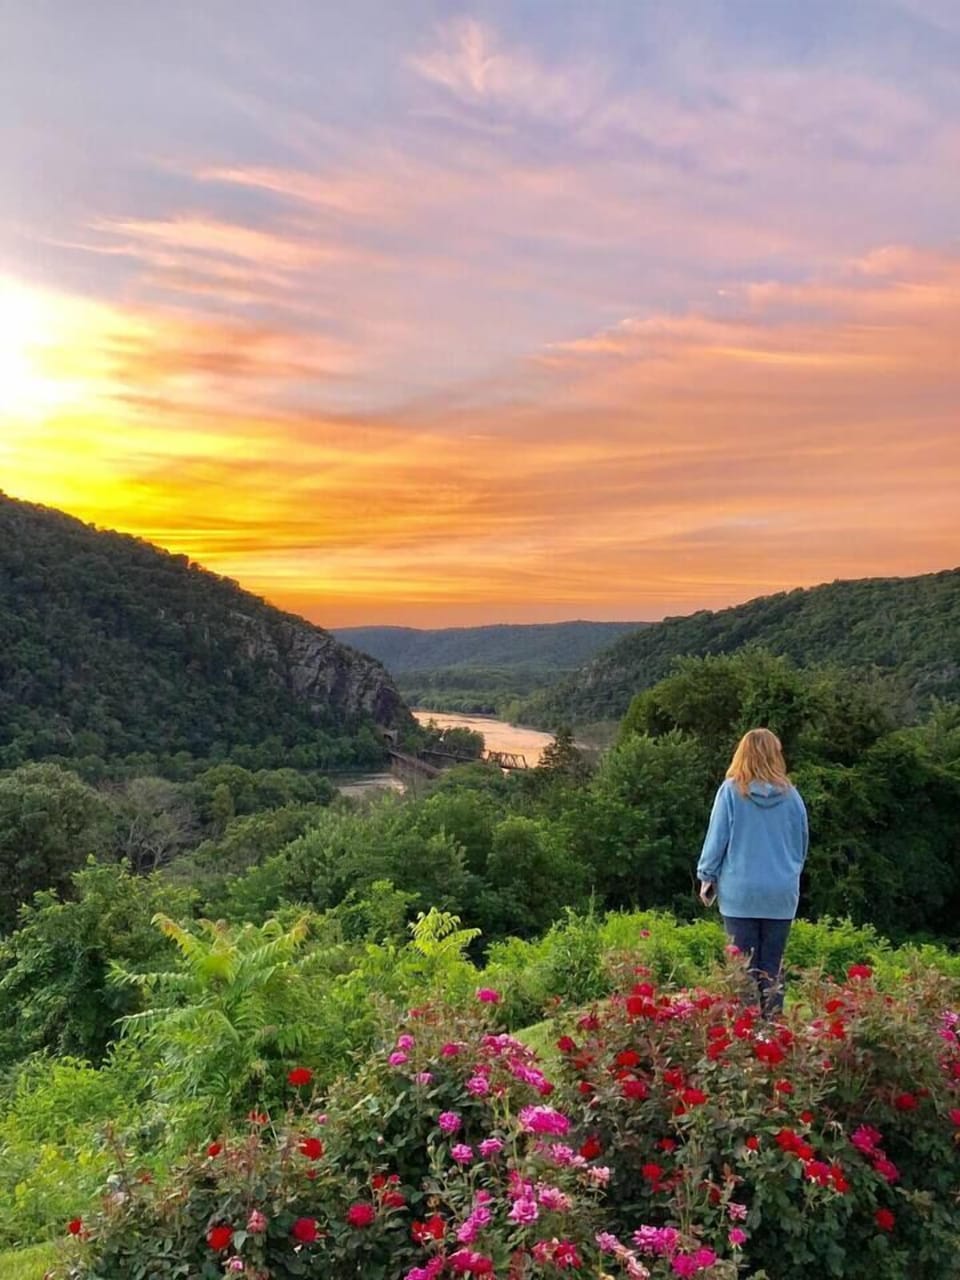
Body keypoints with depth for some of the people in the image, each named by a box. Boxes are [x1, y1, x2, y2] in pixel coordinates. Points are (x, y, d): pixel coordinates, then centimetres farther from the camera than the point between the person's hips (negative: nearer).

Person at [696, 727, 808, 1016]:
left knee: (744, 967, 4)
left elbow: (716, 838, -4)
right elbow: (802, 844, 11)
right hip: (781, 894, 2)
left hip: (740, 892, -2)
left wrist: (707, 877, 8)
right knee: (773, 967, 9)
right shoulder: (790, 794, 0)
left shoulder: (731, 790, -7)